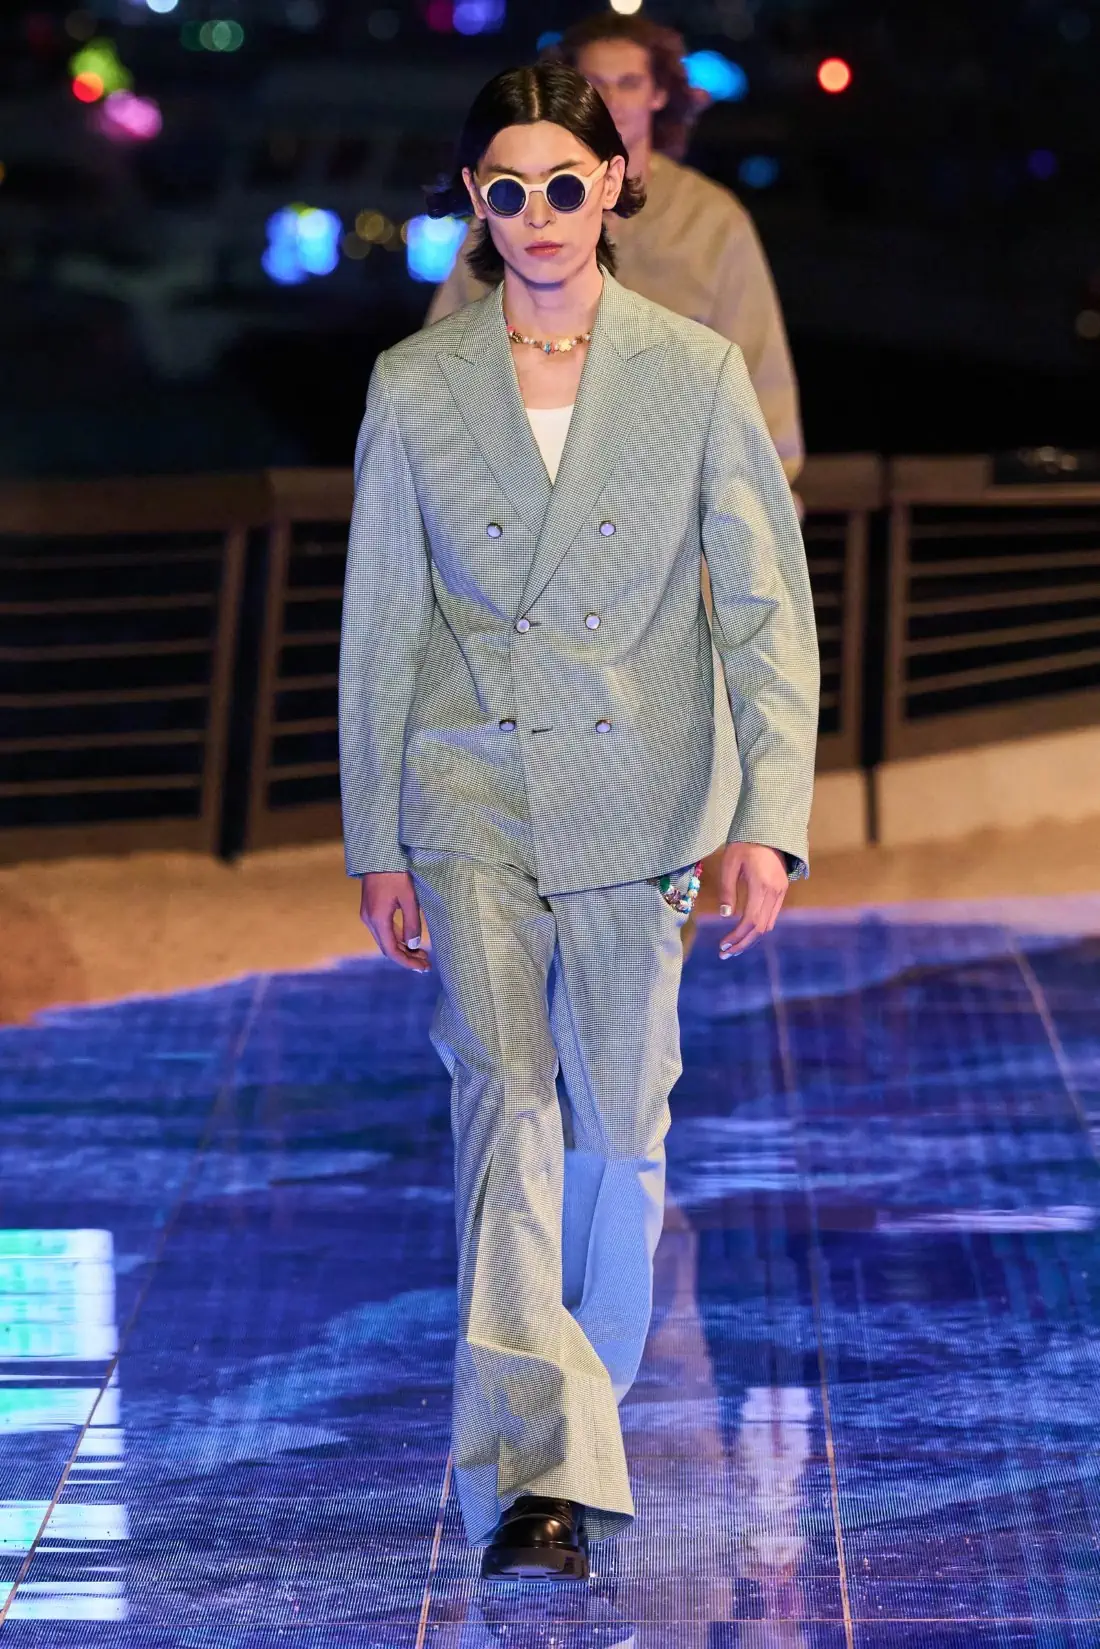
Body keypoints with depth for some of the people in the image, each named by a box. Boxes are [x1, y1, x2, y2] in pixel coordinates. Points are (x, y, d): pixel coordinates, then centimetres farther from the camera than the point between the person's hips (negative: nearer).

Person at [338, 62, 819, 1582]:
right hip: (472, 789, 0)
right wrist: (374, 843, 5)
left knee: (620, 1124, 8)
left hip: (638, 788, 1)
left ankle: (583, 1407, 33)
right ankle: (537, 1477, -19)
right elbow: (379, 624, 7)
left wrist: (769, 818, -11)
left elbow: (768, 607, -2)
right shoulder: (414, 388, 1)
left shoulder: (698, 373, -1)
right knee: (503, 1098, -15)